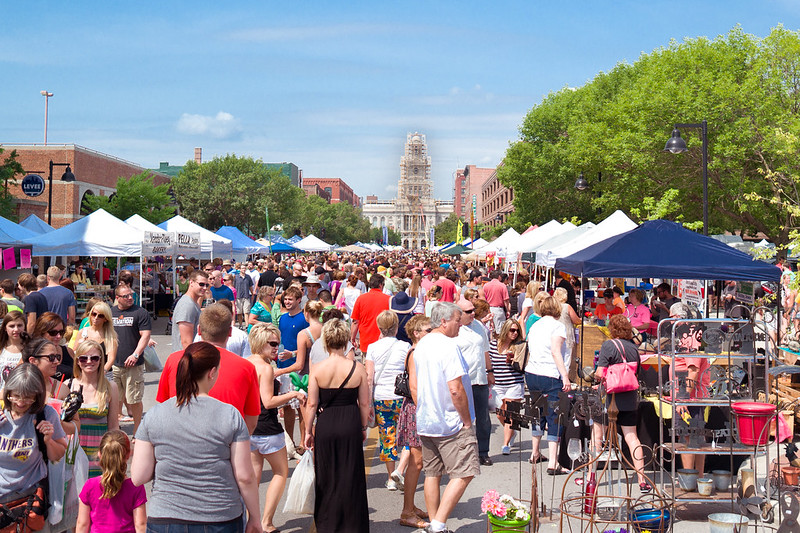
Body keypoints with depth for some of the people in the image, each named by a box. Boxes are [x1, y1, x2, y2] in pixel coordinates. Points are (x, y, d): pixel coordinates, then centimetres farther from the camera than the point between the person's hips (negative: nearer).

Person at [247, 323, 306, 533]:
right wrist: (293, 394, -14)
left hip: (248, 427, 8)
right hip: (266, 429, -8)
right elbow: (268, 402, -22)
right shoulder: (265, 368, -18)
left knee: (254, 474, 14)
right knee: (281, 472, 8)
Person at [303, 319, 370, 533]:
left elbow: (312, 404, -4)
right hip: (350, 426, 0)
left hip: (325, 425, 0)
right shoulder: (358, 369, -6)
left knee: (326, 477, 13)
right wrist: (363, 428, 14)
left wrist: (308, 431, 6)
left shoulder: (317, 369, -7)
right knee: (350, 477, 9)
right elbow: (364, 404, 0)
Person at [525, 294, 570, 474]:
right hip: (551, 376, -7)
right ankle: (553, 462, -8)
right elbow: (555, 351, -17)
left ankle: (535, 453, 33)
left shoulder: (534, 326, 14)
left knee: (539, 413, 22)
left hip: (531, 375, 7)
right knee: (554, 418, -4)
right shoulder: (557, 326, -6)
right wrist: (565, 376, -20)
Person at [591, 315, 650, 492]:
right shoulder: (633, 348, 6)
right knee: (631, 437, 7)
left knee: (596, 435, 8)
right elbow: (636, 374, 14)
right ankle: (642, 480, 4)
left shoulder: (608, 345, -9)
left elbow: (600, 373, -15)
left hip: (610, 397, -5)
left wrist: (602, 383, 5)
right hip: (630, 399, 5)